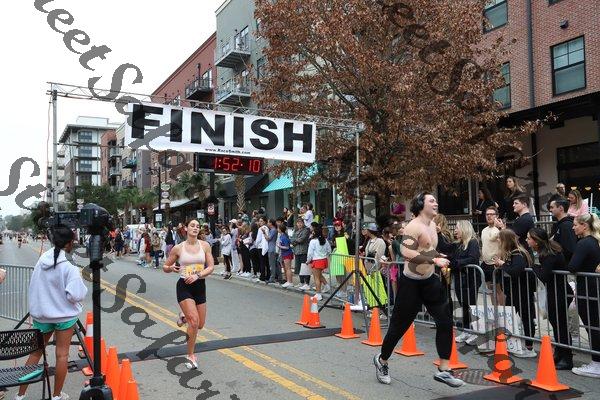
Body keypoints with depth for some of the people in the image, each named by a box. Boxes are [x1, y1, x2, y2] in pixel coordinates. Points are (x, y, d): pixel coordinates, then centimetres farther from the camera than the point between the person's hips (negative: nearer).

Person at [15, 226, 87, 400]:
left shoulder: (41, 261, -2)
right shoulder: (70, 268, -20)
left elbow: (33, 287, 7)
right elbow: (75, 295, -22)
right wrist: (81, 284, -5)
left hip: (41, 314, 5)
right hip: (64, 315, -5)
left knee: (35, 352, 16)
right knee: (62, 355, 6)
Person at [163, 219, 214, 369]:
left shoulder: (205, 245, 0)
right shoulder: (178, 248, -3)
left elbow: (211, 267, -4)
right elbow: (165, 266, 7)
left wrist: (197, 275, -19)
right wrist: (171, 268, -16)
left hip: (200, 285, 3)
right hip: (184, 286, -3)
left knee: (200, 324, 10)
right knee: (194, 320, -18)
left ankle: (184, 317, 44)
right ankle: (191, 356, -1)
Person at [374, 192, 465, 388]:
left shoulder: (432, 224, 9)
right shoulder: (414, 226, -19)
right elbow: (406, 253, -34)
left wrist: (441, 260, 17)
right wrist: (435, 260, -36)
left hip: (430, 280, 8)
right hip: (411, 283, -7)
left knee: (445, 322, -3)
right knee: (399, 326, 5)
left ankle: (443, 370, 6)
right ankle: (381, 361, 28)